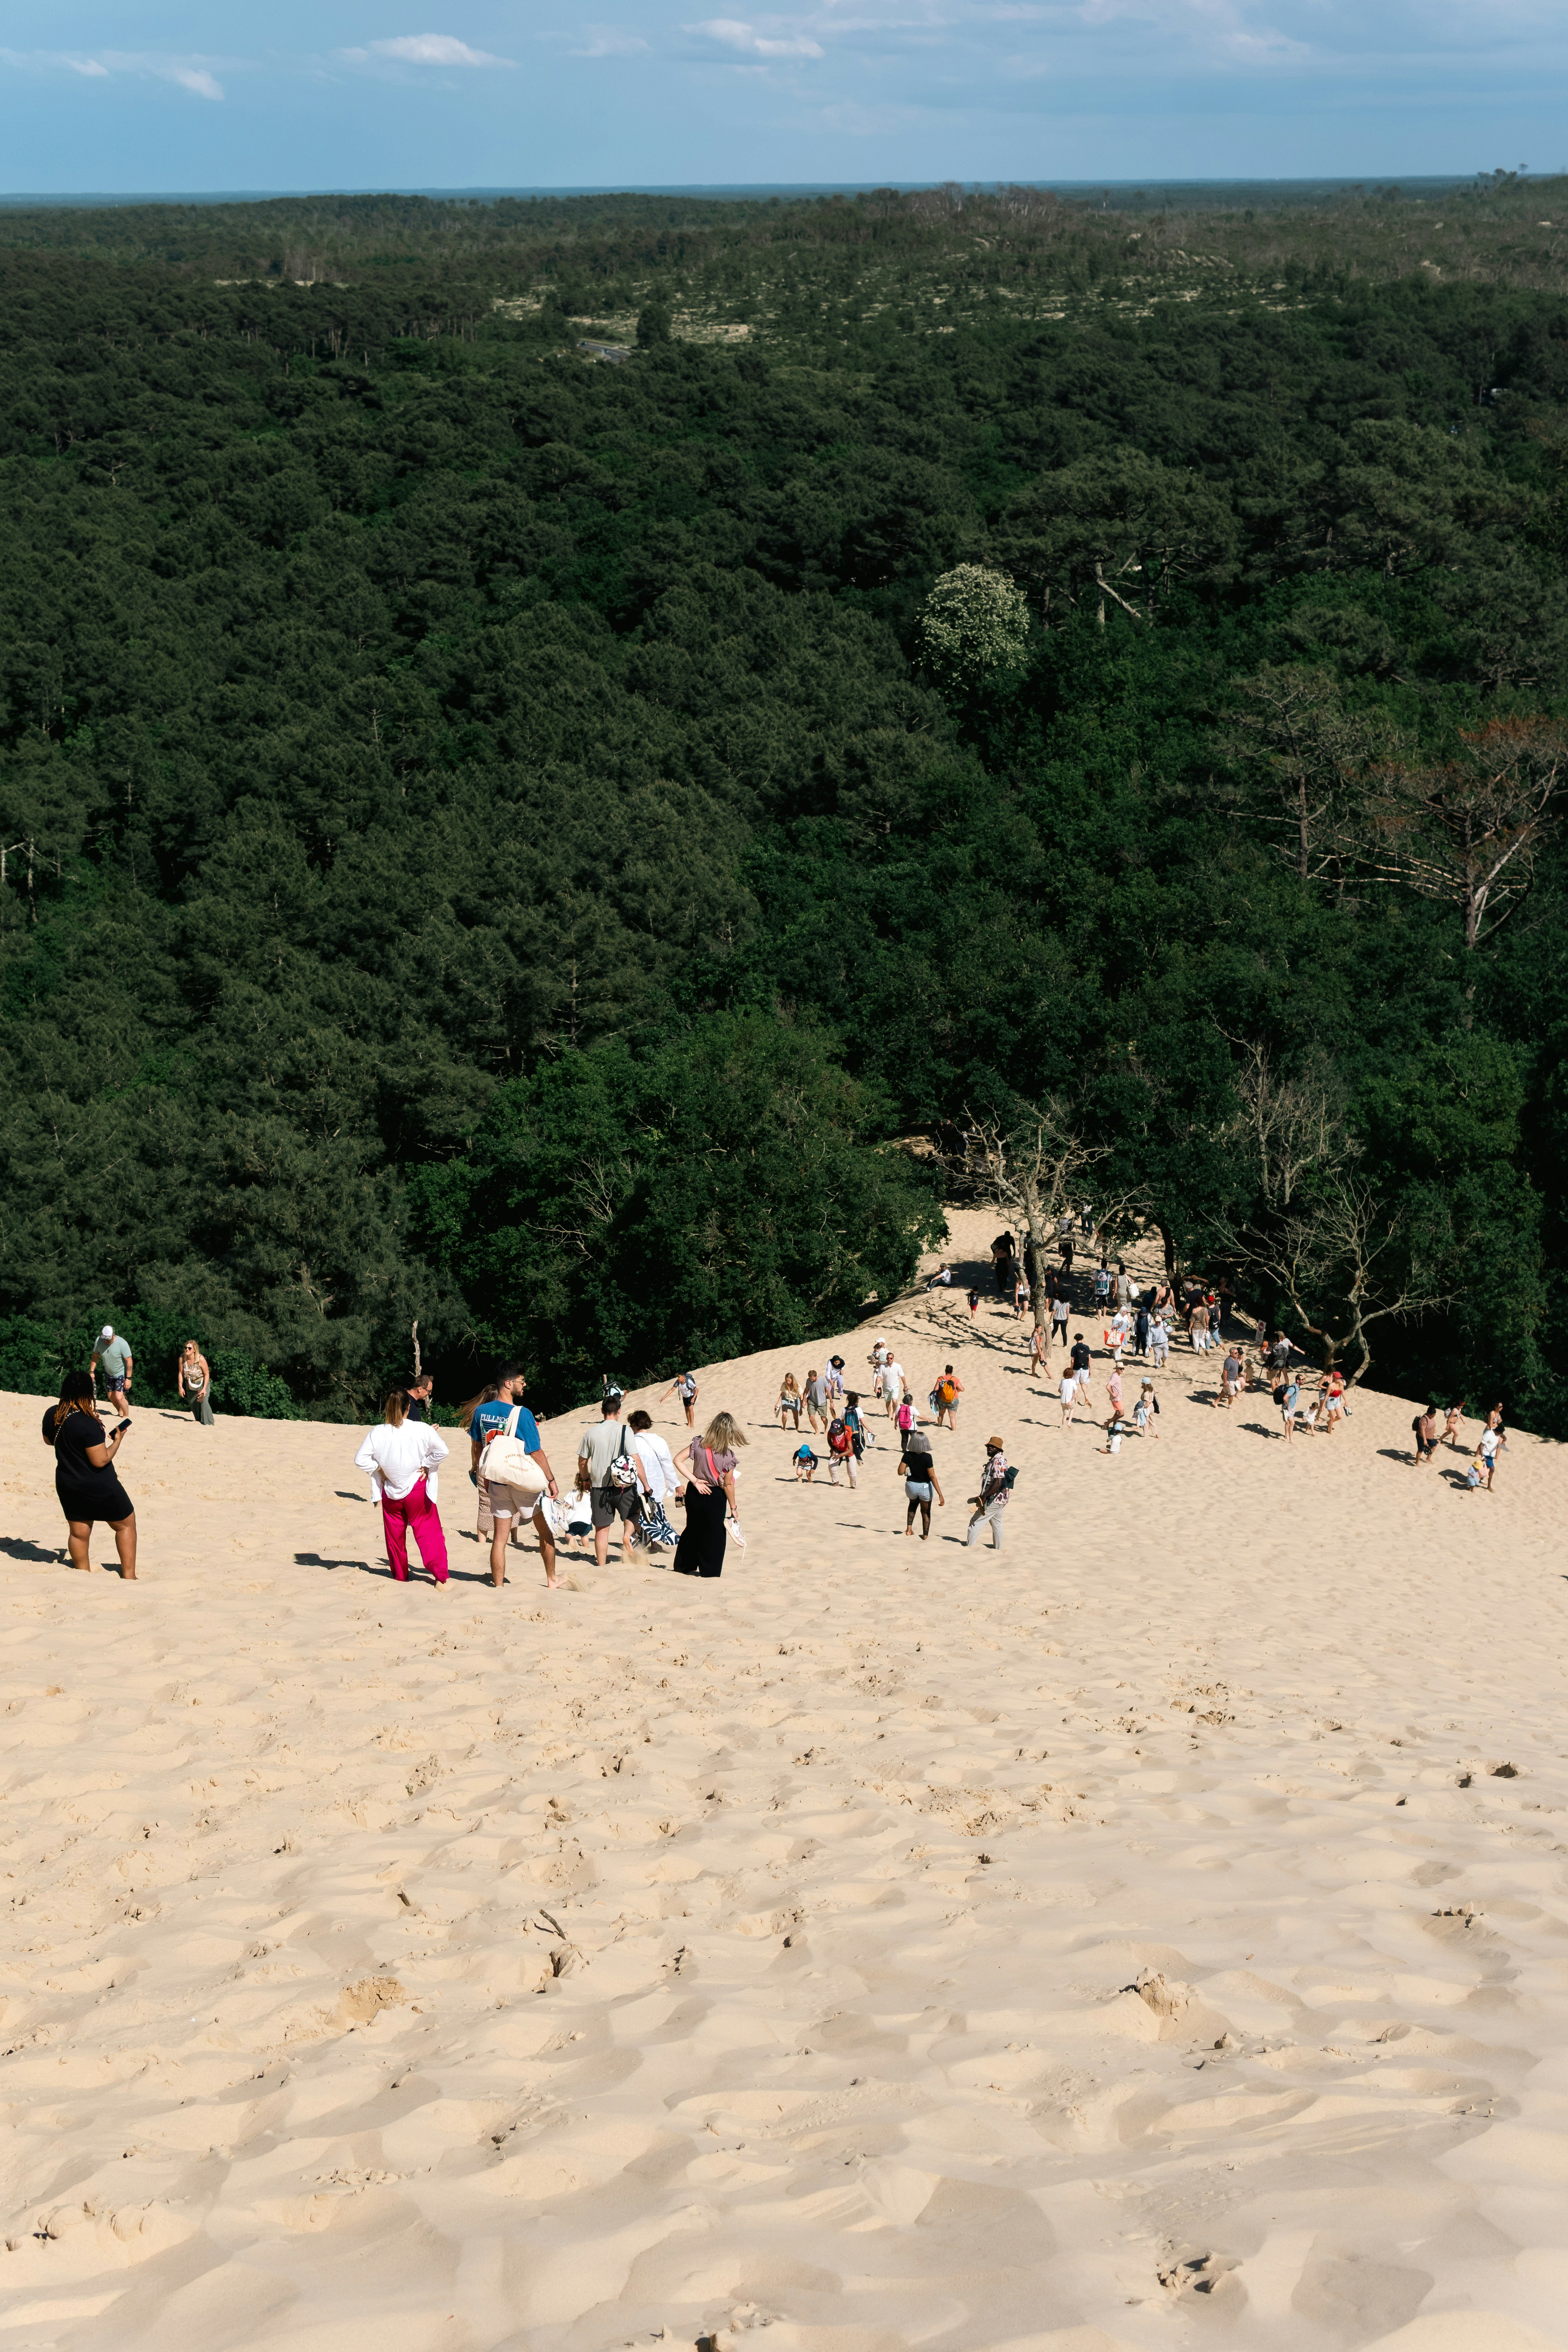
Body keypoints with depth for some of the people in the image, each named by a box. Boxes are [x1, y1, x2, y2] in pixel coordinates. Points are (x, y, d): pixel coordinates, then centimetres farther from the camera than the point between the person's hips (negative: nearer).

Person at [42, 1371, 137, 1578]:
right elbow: (100, 1460, -24)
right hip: (100, 1489, -6)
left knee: (78, 1533, 16)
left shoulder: (51, 1415, -5)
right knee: (126, 1523, 11)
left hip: (68, 1487, 6)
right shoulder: (88, 1423, -28)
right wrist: (117, 1441, -10)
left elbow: (48, 1440, 16)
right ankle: (128, 1576, 13)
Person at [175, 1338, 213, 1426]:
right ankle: (199, 1420, 38)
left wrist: (204, 1389, -24)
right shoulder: (182, 1359, -16)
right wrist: (181, 1387, -10)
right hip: (191, 1385, 5)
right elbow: (181, 1373, -5)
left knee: (204, 1402, -24)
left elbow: (207, 1374, -19)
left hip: (203, 1383, -5)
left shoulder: (201, 1359, -26)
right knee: (193, 1404, 16)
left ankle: (208, 1423, -22)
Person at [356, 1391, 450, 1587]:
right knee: (430, 1534, 3)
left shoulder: (377, 1433, -7)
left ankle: (400, 1577, 24)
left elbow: (361, 1459, -4)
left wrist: (380, 1469, 4)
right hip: (417, 1489, -2)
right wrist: (425, 1466, 1)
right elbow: (442, 1451, -11)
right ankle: (441, 1577, -2)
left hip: (391, 1492, 2)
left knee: (395, 1537, 16)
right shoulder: (422, 1429, -13)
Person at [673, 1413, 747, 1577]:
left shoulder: (698, 1445, -13)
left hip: (694, 1493, 4)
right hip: (715, 1497, -4)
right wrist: (733, 1508, -2)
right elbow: (728, 1485, -14)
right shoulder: (728, 1456, -21)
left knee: (692, 1529, 22)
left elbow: (677, 1460, -16)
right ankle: (710, 1572, 18)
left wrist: (694, 1480, -10)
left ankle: (683, 1566, 33)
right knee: (713, 1535, 12)